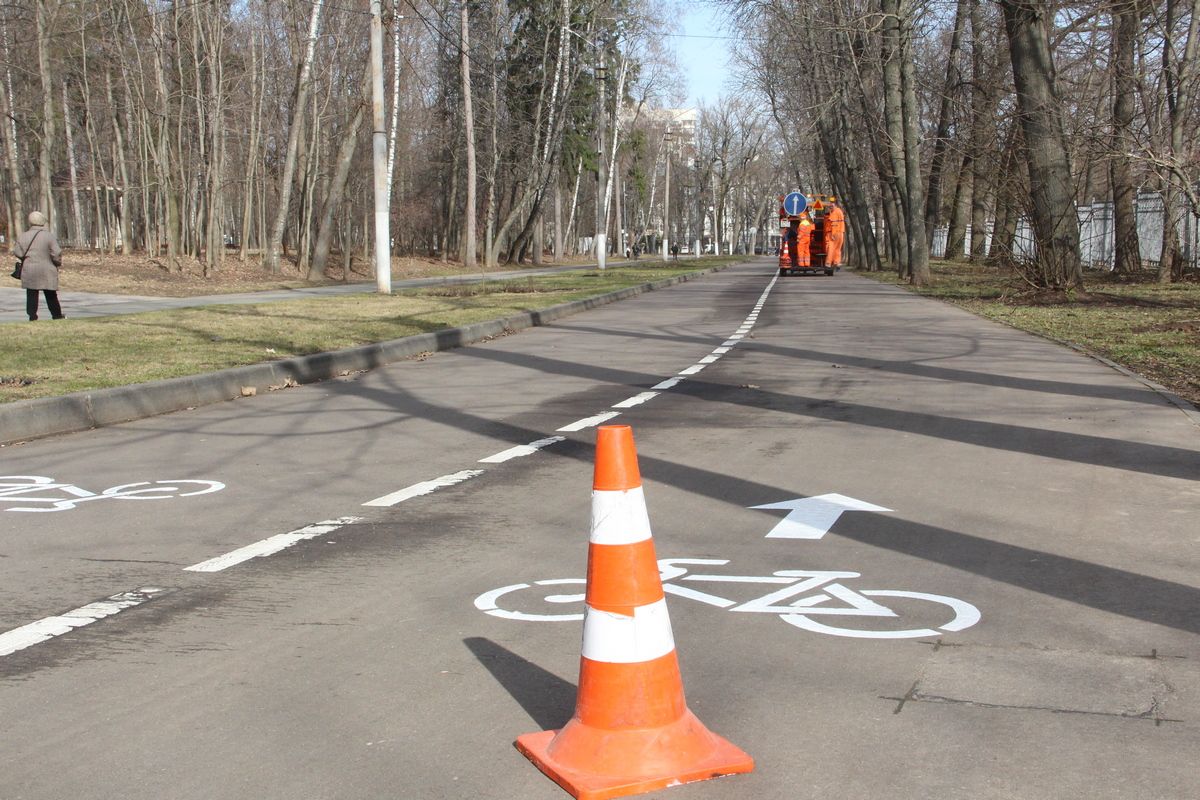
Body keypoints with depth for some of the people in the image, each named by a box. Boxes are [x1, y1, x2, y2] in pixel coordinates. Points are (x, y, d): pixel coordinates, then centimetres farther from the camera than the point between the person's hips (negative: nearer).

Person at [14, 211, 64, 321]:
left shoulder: (23, 236, 0)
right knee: (51, 295, 10)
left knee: (31, 295, 6)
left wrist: (15, 245, 20)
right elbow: (56, 253, -9)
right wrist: (58, 263, 9)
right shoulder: (49, 236, -6)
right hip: (46, 271, -1)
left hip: (29, 271, 1)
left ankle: (32, 315, 3)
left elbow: (18, 253, -1)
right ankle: (57, 314, 18)